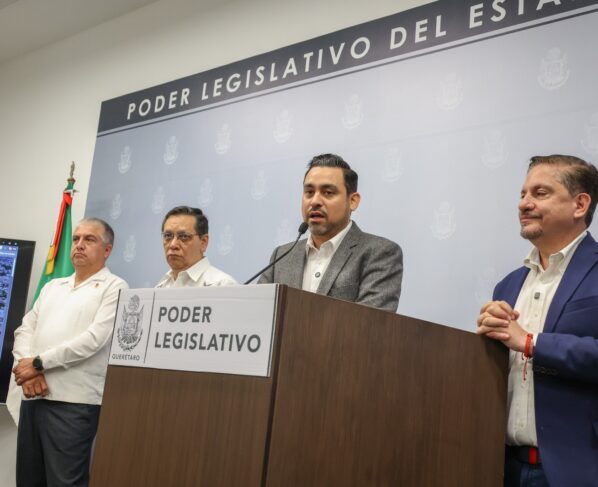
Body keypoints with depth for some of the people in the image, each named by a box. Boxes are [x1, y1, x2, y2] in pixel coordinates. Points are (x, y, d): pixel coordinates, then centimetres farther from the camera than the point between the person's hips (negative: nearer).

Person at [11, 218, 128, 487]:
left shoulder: (114, 287, -2)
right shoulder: (52, 286, 19)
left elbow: (93, 339, -13)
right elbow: (25, 330, 13)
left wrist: (38, 363, -11)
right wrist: (27, 370, -7)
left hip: (74, 401, -6)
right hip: (33, 397, 6)